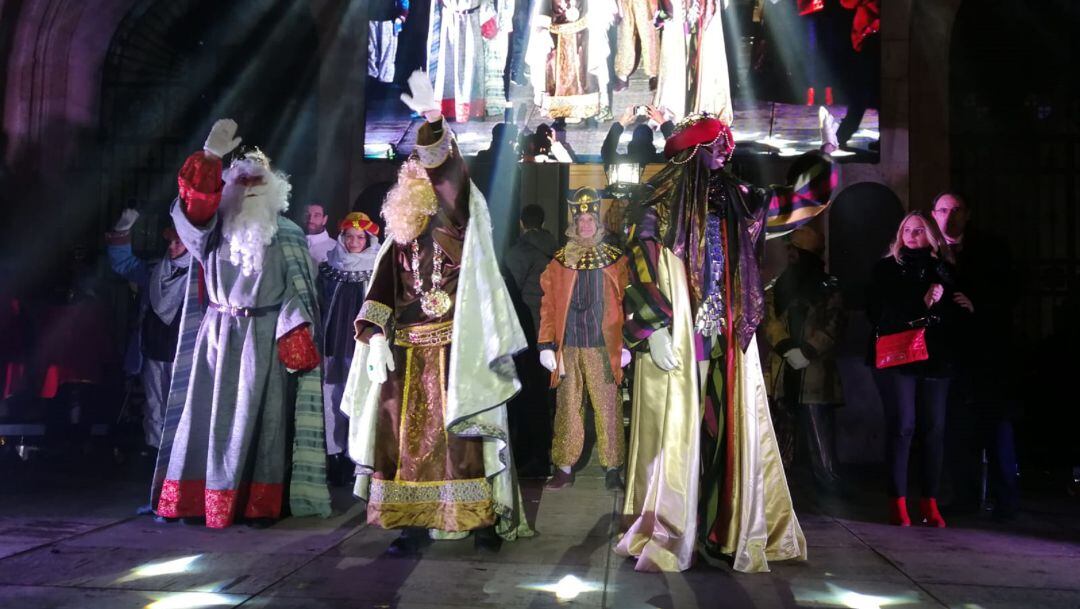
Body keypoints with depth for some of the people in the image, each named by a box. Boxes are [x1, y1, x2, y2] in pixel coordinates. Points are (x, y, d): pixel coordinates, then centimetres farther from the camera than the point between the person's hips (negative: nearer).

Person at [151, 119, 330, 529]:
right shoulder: (215, 229, 10)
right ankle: (199, 498, 7)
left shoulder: (288, 236, 6)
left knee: (260, 416, -3)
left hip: (266, 337, -2)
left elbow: (299, 289, 0)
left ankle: (261, 504, 0)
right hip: (218, 334, 2)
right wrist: (211, 155, -21)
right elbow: (196, 201, -11)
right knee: (210, 412, 1)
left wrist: (295, 338, -9)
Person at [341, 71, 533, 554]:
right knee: (410, 430, 3)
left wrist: (434, 122, -26)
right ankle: (415, 520, 10)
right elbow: (385, 288, 7)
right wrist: (375, 333, -6)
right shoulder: (402, 234, 14)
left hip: (456, 347, -5)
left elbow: (451, 176, -17)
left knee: (463, 429, -4)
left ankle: (485, 517, 2)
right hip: (410, 348, 5)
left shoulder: (460, 221, 2)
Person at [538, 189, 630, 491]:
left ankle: (611, 469, 11)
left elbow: (625, 303, 4)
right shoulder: (559, 261, 7)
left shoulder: (615, 259, 5)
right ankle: (564, 469, 16)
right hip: (568, 347, 1)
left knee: (608, 410, 1)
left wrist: (626, 344, -1)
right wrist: (546, 345, -1)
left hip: (603, 347, -1)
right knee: (567, 409, 7)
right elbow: (548, 305, 5)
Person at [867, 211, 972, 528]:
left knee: (934, 427, 1)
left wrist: (966, 308, -5)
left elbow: (956, 315, 17)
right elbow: (877, 311, -6)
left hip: (936, 359, 4)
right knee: (902, 425, -6)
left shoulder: (945, 270, 16)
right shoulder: (886, 268, 6)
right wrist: (922, 304, -10)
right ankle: (898, 502, -1)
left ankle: (930, 502, 8)